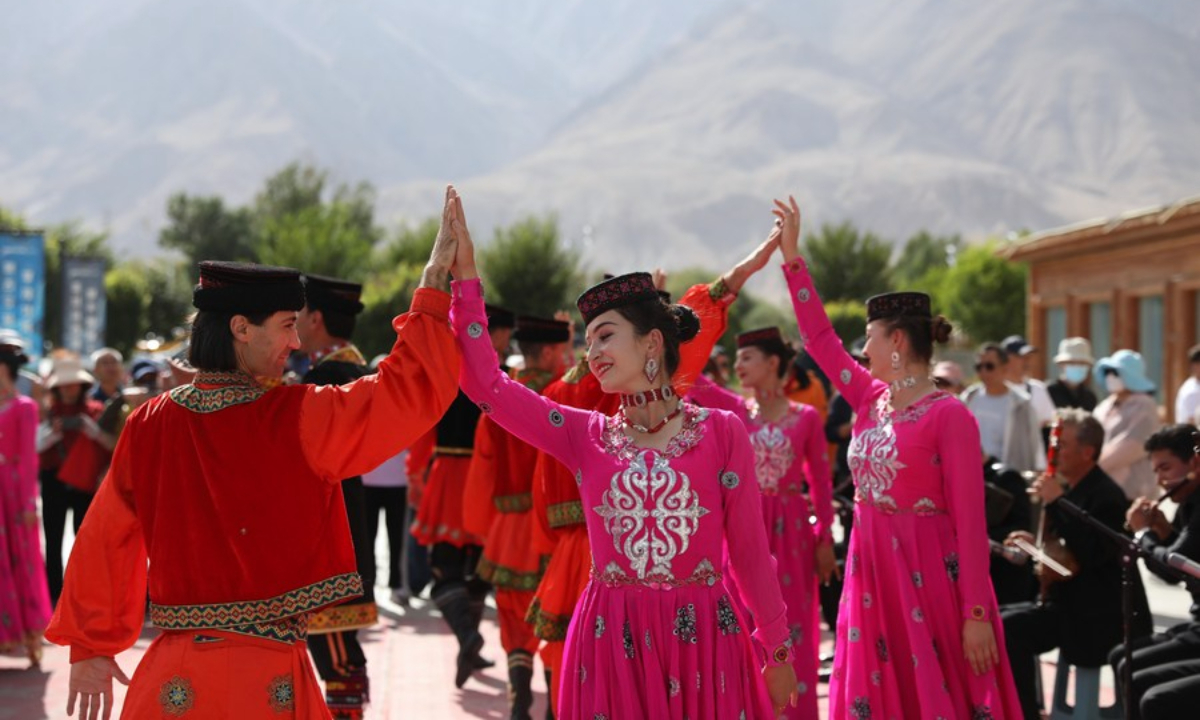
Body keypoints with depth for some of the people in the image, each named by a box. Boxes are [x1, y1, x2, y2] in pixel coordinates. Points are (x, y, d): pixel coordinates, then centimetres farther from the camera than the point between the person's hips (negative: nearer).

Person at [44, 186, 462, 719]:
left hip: (173, 677, 4)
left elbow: (104, 540, 7)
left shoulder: (147, 427, 0)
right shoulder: (295, 419, -11)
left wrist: (90, 648, 18)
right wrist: (434, 280, -1)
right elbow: (410, 389, -9)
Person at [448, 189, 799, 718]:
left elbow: (750, 549, 3)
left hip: (703, 639, -2)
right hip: (610, 641, 2)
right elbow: (484, 383, -1)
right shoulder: (585, 435, 6)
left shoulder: (721, 432, 0)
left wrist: (777, 652, 6)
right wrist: (465, 276, -3)